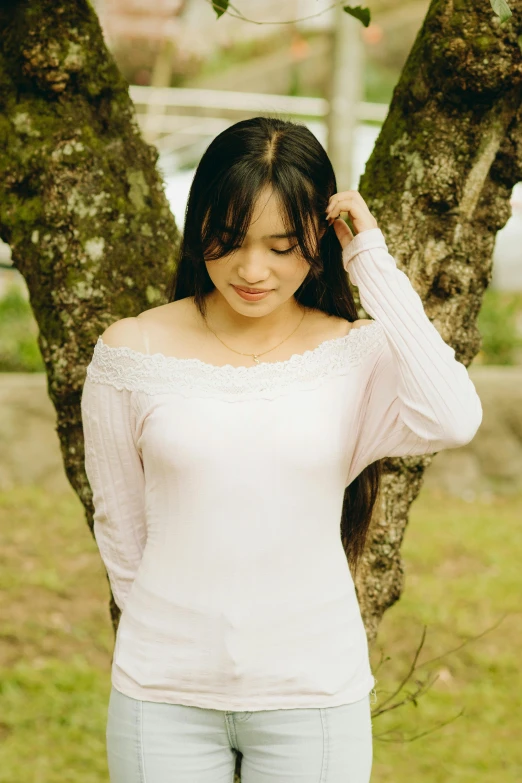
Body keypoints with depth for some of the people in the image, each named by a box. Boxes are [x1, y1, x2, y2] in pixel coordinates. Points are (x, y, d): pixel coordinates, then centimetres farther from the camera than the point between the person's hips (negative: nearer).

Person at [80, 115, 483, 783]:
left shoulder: (357, 354, -5)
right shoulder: (133, 352, -4)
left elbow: (452, 421, -26)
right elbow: (119, 525, 6)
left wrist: (374, 263, -18)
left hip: (312, 694, 0)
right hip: (165, 696, 1)